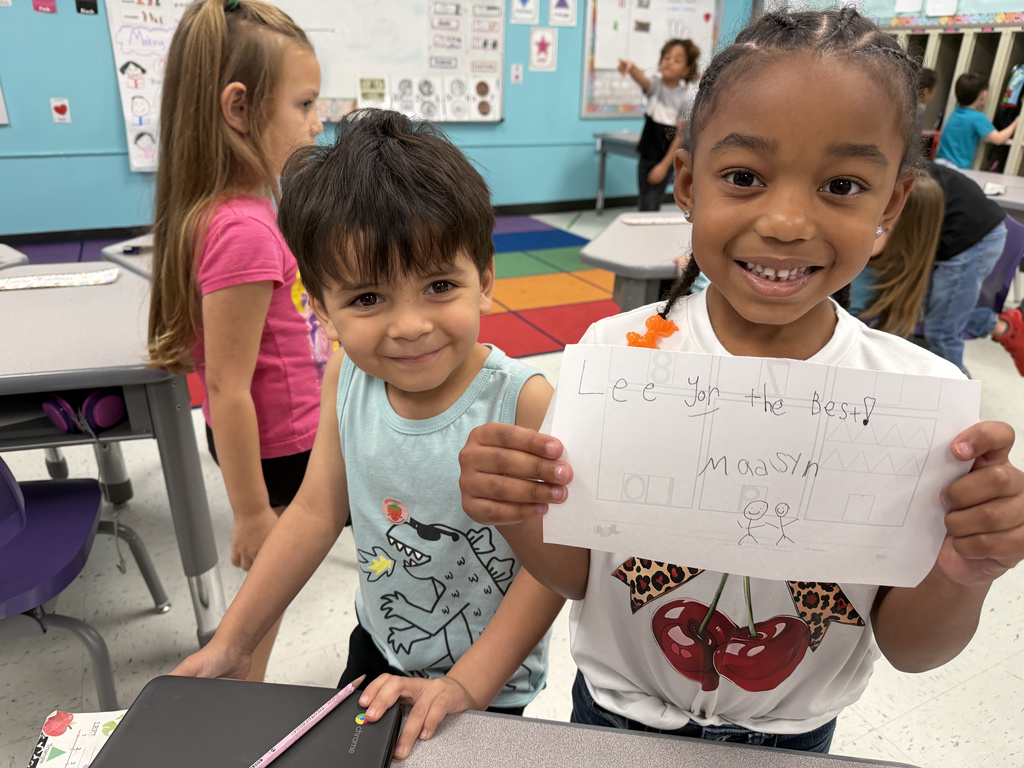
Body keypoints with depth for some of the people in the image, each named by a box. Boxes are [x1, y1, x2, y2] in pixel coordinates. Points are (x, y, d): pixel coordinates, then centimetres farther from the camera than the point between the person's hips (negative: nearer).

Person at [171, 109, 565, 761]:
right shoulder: (346, 379, -17)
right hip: (378, 648, 5)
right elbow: (318, 510, -7)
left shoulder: (524, 403, -31)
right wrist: (230, 645, -3)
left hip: (489, 684, -4)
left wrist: (465, 687, -23)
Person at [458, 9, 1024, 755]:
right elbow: (576, 575, -13)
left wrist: (961, 579, -30)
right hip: (616, 710, 0)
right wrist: (520, 518, -33)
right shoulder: (618, 351, -23)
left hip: (794, 734, 1)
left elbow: (907, 648, -10)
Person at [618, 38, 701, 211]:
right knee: (645, 201, 10)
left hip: (667, 156, -3)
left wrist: (665, 165, -14)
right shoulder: (656, 84, -5)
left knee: (650, 204, -8)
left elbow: (680, 135, -10)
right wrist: (632, 68, -54)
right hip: (647, 153, 3)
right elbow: (642, 79, -29)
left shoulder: (686, 98, -10)